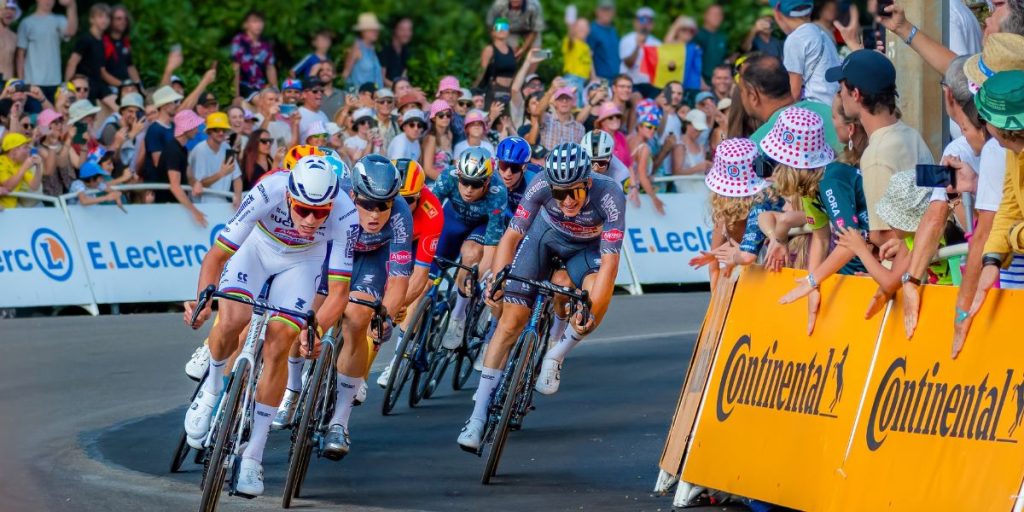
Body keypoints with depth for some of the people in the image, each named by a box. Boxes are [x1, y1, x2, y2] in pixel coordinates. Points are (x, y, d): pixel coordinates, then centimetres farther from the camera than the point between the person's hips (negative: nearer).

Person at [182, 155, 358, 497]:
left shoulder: (345, 215, -36)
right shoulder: (268, 193, -38)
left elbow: (339, 290, -31)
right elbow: (218, 254, -33)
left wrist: (317, 329, -47)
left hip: (301, 261, 1)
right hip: (256, 247, 0)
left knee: (278, 346, -13)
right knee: (232, 319, -26)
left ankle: (252, 456, -3)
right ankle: (212, 390, 6)